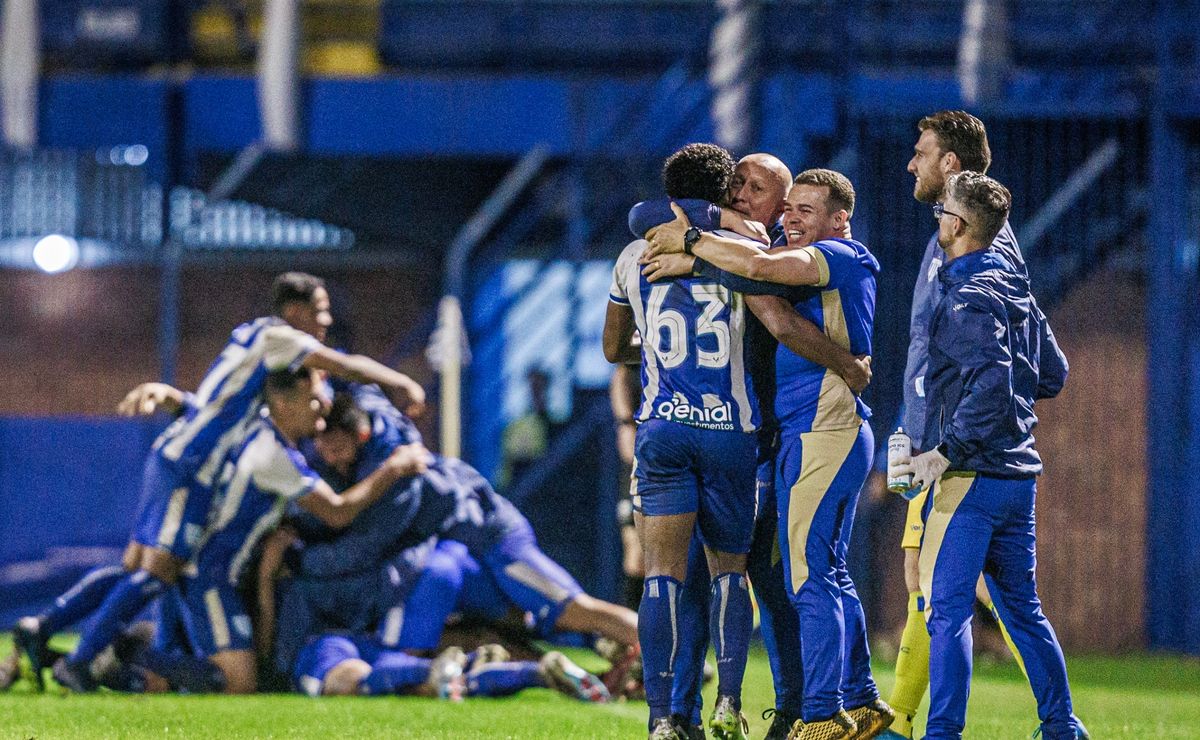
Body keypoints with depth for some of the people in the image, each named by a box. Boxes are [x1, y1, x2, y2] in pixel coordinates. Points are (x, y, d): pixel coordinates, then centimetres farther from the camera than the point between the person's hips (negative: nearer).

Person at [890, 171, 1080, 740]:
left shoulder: (967, 301, -13)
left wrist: (946, 451, -22)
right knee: (1022, 607, 16)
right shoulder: (1018, 294, 14)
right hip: (1019, 471, 9)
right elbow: (1052, 374, 22)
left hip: (972, 477, -9)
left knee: (946, 607, -9)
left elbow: (992, 382, -26)